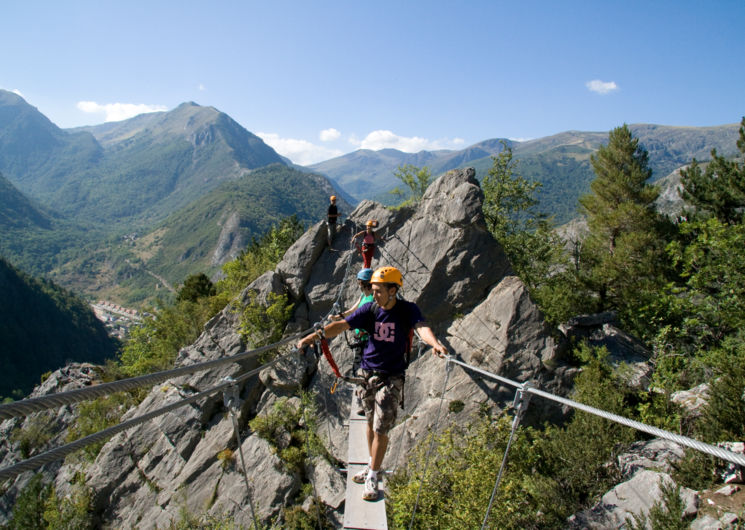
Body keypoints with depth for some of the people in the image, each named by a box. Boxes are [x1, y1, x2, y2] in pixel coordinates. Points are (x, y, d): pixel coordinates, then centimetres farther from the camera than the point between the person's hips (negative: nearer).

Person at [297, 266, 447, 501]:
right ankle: (372, 466, 35)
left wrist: (435, 343, -52)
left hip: (391, 378, -4)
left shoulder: (407, 310, -12)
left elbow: (421, 327, -30)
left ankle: (372, 478, 13)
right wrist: (315, 335, -27)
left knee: (381, 429, -1)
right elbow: (342, 325, -13)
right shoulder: (369, 309, -4)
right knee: (371, 423, 17)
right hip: (367, 374, 4)